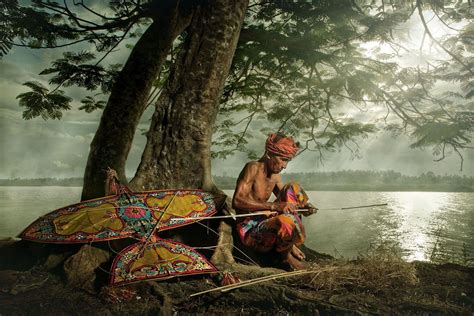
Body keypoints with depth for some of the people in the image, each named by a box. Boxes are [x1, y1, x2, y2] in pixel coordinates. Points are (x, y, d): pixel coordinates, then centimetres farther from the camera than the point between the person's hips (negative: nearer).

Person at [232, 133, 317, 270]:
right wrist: (274, 206, -35)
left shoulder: (275, 175, 9)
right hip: (249, 229, -8)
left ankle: (292, 244, 1)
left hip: (265, 222, 8)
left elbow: (287, 201, 20)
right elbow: (237, 201, -28)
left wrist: (304, 207, -2)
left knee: (293, 189, 1)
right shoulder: (253, 168, -16)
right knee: (285, 221, -35)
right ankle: (286, 256, -2)